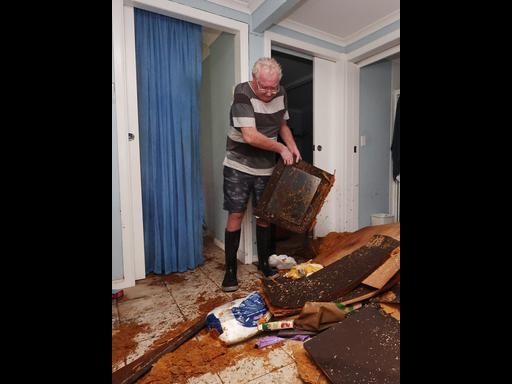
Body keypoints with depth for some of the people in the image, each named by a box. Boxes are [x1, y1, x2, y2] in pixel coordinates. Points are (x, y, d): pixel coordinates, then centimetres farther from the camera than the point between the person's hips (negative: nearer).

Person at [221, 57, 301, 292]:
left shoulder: (280, 94, 2)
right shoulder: (242, 94, -16)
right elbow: (250, 136, -25)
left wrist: (292, 147, 0)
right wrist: (281, 148, -15)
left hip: (266, 168, 5)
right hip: (238, 167, -5)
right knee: (235, 215, -3)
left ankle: (264, 263, 26)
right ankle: (230, 270, 11)